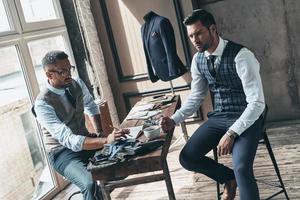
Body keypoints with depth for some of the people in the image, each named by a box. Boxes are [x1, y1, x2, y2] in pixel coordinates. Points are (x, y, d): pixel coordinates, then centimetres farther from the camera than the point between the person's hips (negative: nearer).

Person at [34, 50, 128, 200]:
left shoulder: (77, 84, -5)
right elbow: (69, 141, -33)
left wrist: (99, 134, -2)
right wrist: (105, 140, -44)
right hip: (63, 152, -6)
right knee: (90, 185, -33)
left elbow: (91, 108, 14)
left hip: (85, 140, 6)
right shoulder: (42, 104, -25)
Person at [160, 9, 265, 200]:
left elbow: (257, 102, -22)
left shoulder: (241, 55, -20)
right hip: (218, 118, 6)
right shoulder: (198, 60, 1)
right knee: (187, 158, -7)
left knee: (242, 168, -31)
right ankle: (229, 177, 16)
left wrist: (231, 133, -28)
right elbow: (196, 97, 12)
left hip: (246, 119, -6)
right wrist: (174, 120, -3)